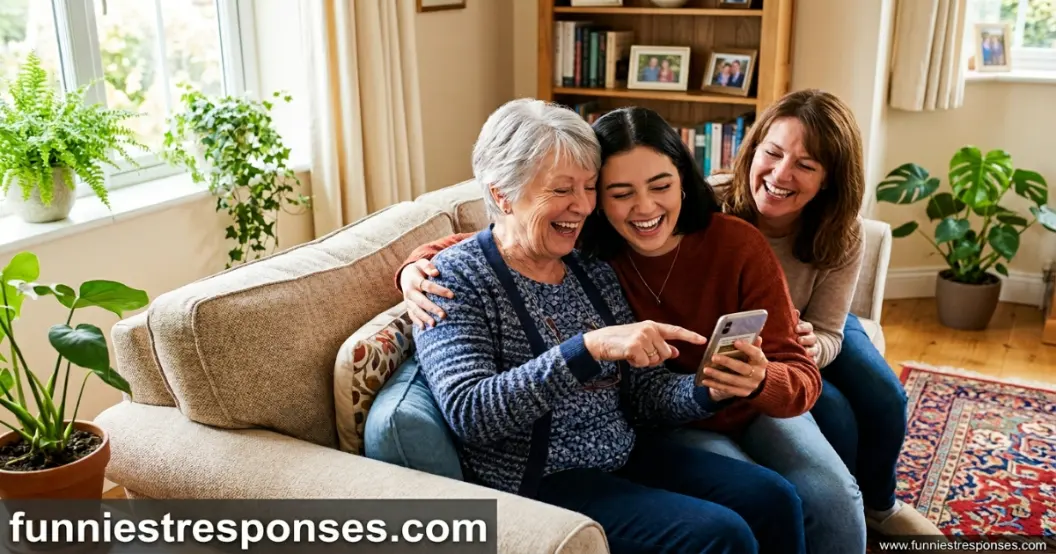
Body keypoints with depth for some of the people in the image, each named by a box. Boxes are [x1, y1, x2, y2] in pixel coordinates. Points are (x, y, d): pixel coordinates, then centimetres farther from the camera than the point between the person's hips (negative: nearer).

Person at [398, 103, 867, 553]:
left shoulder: (740, 246, -21)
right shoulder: (582, 251, -19)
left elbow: (802, 377, -21)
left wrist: (761, 381, -44)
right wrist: (418, 267, -29)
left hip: (756, 409, 2)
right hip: (672, 424, -1)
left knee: (834, 497, -20)